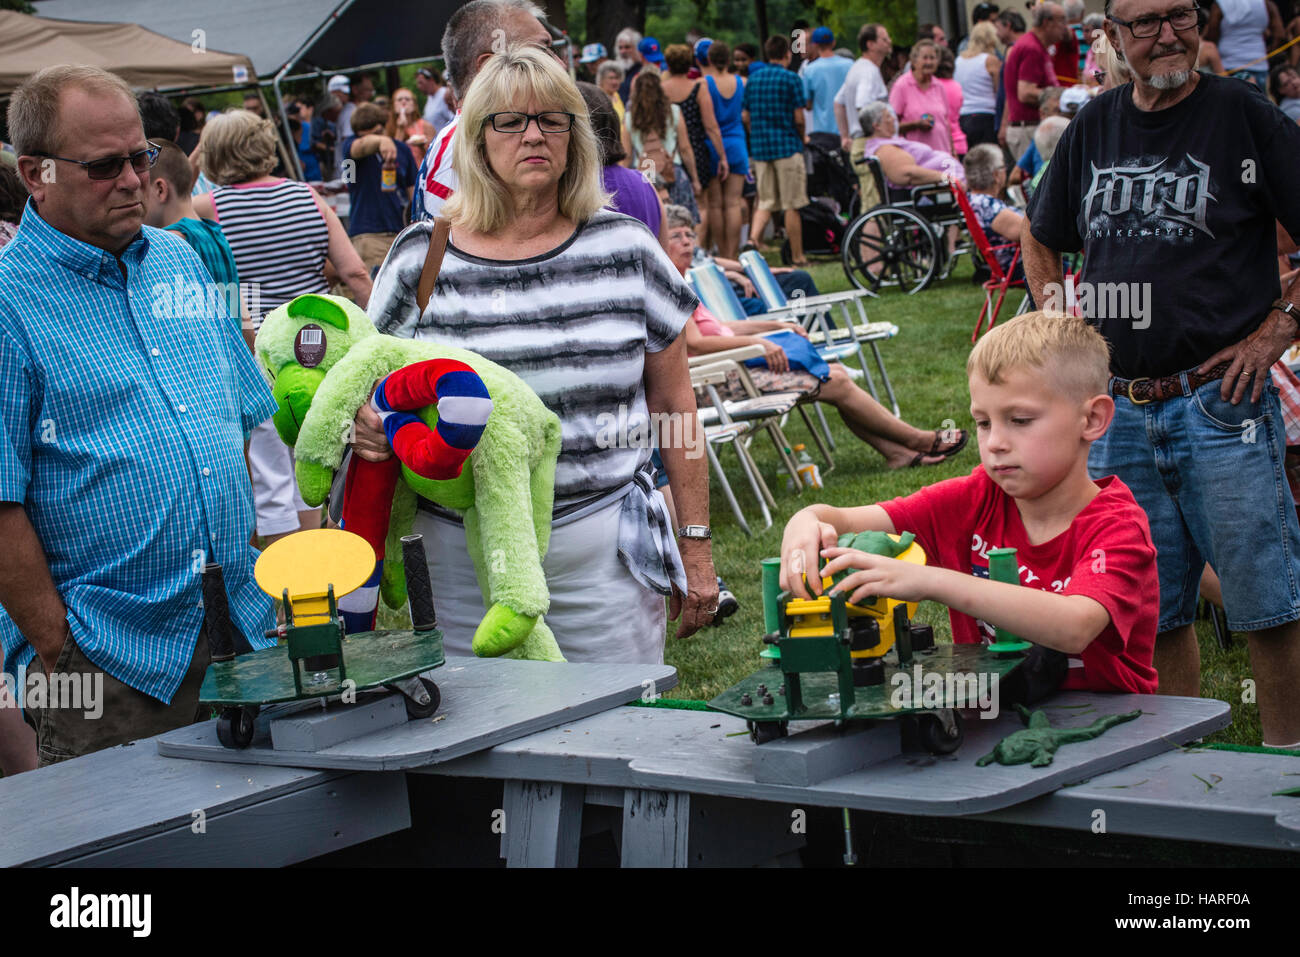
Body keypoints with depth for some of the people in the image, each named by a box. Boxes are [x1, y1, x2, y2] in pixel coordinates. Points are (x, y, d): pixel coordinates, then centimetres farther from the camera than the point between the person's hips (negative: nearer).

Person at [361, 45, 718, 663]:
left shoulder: (624, 249, 3)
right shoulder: (421, 258, 3)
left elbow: (674, 404, 7)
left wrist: (695, 543, 6)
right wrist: (362, 421, -12)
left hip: (603, 548, 0)